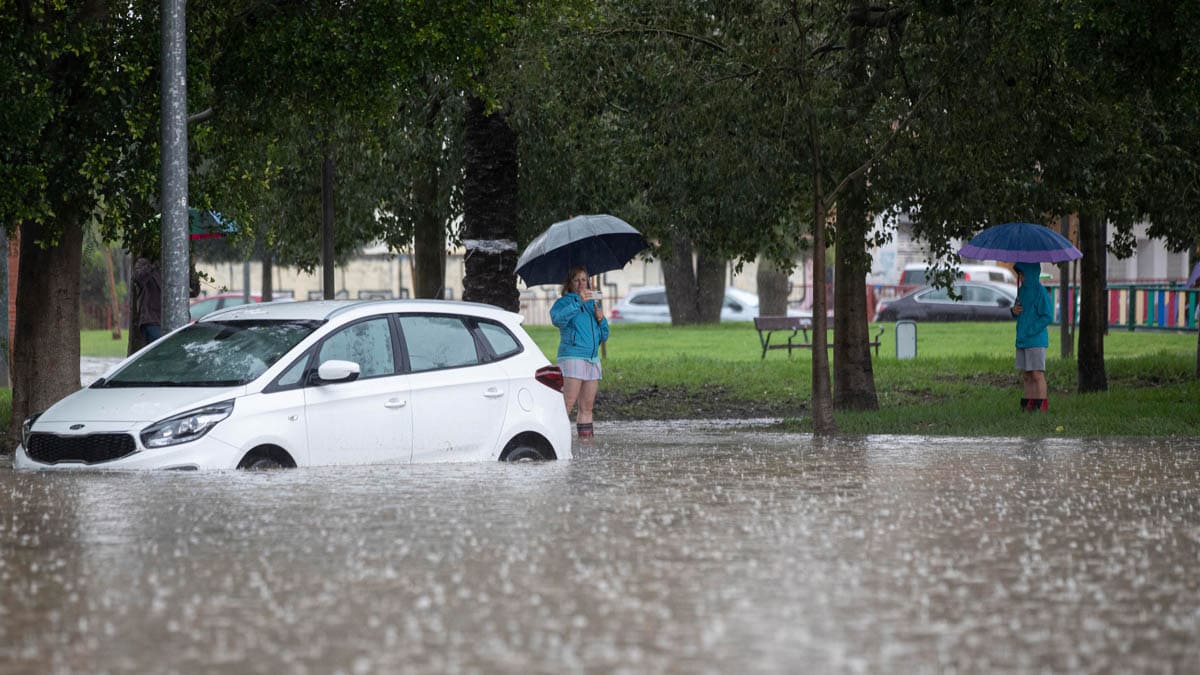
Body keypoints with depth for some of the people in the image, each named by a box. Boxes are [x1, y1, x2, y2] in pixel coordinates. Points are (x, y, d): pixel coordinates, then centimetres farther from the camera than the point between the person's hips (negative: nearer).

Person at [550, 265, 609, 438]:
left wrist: (601, 320, 2)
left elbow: (604, 336, 22)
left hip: (592, 360, 7)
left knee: (587, 407, 5)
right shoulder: (564, 302, 2)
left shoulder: (593, 304, 21)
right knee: (567, 404, -17)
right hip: (572, 357, -7)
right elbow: (557, 319, -22)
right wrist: (578, 302, -28)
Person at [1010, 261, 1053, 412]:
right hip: (1022, 340, 8)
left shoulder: (1039, 291, -12)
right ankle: (1028, 404, 11)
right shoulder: (1022, 290, 13)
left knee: (1037, 375, -7)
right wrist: (1014, 311, 1)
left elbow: (1048, 316, -15)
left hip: (1036, 340, -8)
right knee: (1026, 376, 8)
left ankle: (1041, 405, -5)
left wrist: (1030, 331, -16)